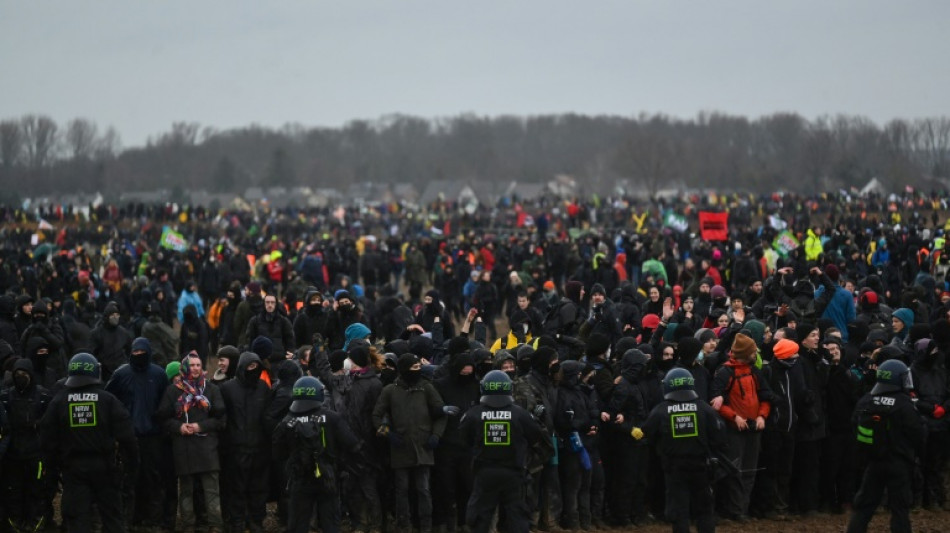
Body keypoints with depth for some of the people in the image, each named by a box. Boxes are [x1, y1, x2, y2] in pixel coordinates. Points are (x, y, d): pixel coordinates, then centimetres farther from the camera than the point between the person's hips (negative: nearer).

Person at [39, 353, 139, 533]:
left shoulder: (58, 401, 0)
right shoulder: (108, 400, -5)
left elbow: (47, 437, 2)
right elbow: (126, 436, -9)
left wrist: (57, 461, 14)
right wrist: (131, 464, 0)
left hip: (73, 466, 0)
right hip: (103, 465, 0)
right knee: (111, 515, 9)